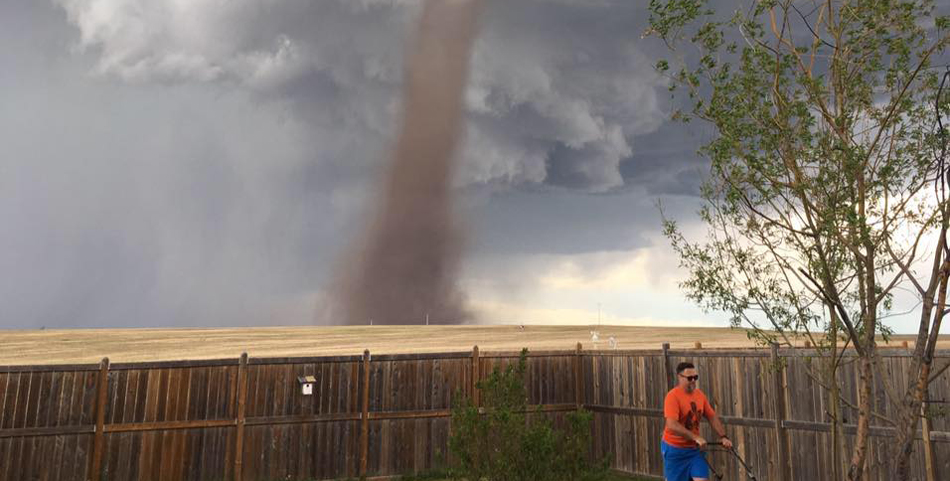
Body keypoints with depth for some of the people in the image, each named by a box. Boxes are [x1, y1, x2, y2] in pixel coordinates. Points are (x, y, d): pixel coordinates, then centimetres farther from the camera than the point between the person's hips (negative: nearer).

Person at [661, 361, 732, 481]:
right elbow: (672, 425, -30)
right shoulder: (673, 396, -20)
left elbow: (712, 417, 9)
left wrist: (723, 437, -3)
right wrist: (696, 437, -34)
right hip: (675, 449, -5)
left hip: (695, 448, 6)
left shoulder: (700, 395, 2)